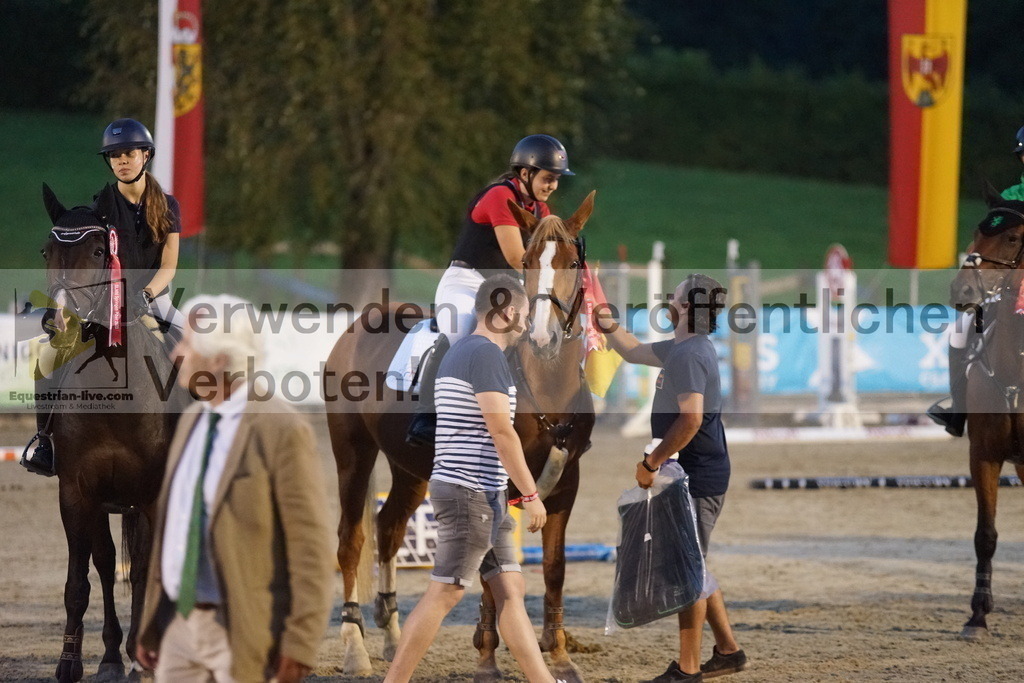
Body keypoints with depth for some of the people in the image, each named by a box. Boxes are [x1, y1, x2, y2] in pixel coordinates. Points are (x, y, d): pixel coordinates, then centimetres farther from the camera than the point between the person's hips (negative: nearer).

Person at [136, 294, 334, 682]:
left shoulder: (281, 431, -13)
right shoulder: (191, 422, 12)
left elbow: (310, 546, -13)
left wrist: (300, 644, -16)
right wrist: (150, 624, 15)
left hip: (244, 633, -7)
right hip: (180, 624, 7)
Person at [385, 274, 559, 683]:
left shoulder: (458, 353, 17)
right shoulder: (486, 353, -14)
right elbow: (501, 432, -19)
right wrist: (531, 495, -16)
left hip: (484, 494, 10)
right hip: (472, 492, -10)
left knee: (511, 590, 9)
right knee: (444, 594, -7)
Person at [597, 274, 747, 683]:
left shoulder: (688, 354, -18)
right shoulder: (680, 349, 14)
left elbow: (690, 419, -28)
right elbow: (633, 351, 31)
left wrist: (651, 462, -23)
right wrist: (603, 322, 23)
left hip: (696, 478, -10)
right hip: (697, 477, 10)